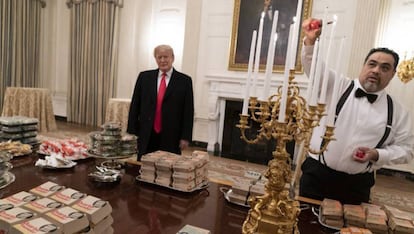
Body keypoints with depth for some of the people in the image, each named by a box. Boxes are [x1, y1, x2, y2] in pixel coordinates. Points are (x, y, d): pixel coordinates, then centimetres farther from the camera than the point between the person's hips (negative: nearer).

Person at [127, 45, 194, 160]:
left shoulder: (184, 81, 1)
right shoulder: (144, 77, 6)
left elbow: (188, 111, -1)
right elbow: (135, 106, 7)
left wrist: (186, 137, -5)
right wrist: (131, 132, 3)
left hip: (171, 138, -1)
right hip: (146, 136, 2)